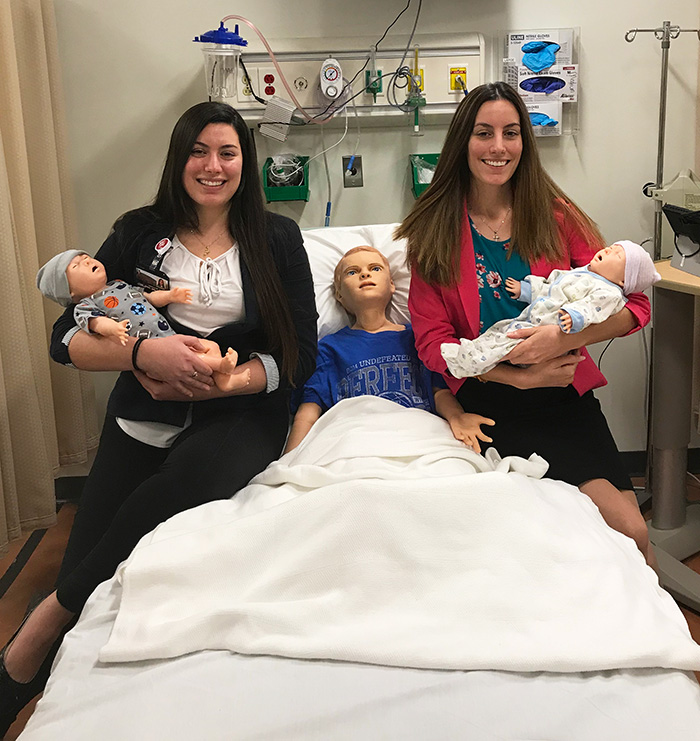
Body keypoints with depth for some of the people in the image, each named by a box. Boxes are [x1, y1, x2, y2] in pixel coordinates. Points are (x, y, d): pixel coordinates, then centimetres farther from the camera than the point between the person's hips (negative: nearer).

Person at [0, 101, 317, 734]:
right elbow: (65, 338, 1)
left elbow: (300, 356, 1)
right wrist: (146, 353, -18)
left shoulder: (277, 238, 6)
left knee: (192, 476, -37)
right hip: (143, 423, 2)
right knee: (89, 583, -17)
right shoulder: (140, 232, 8)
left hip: (238, 417, -1)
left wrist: (214, 380, -13)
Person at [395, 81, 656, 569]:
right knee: (624, 524, -18)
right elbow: (433, 341, -1)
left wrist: (562, 337, -17)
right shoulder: (433, 231, 4)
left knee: (633, 531, -12)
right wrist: (519, 377, -12)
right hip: (492, 398, -2)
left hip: (565, 392, 2)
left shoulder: (554, 215, 6)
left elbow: (632, 304, 2)